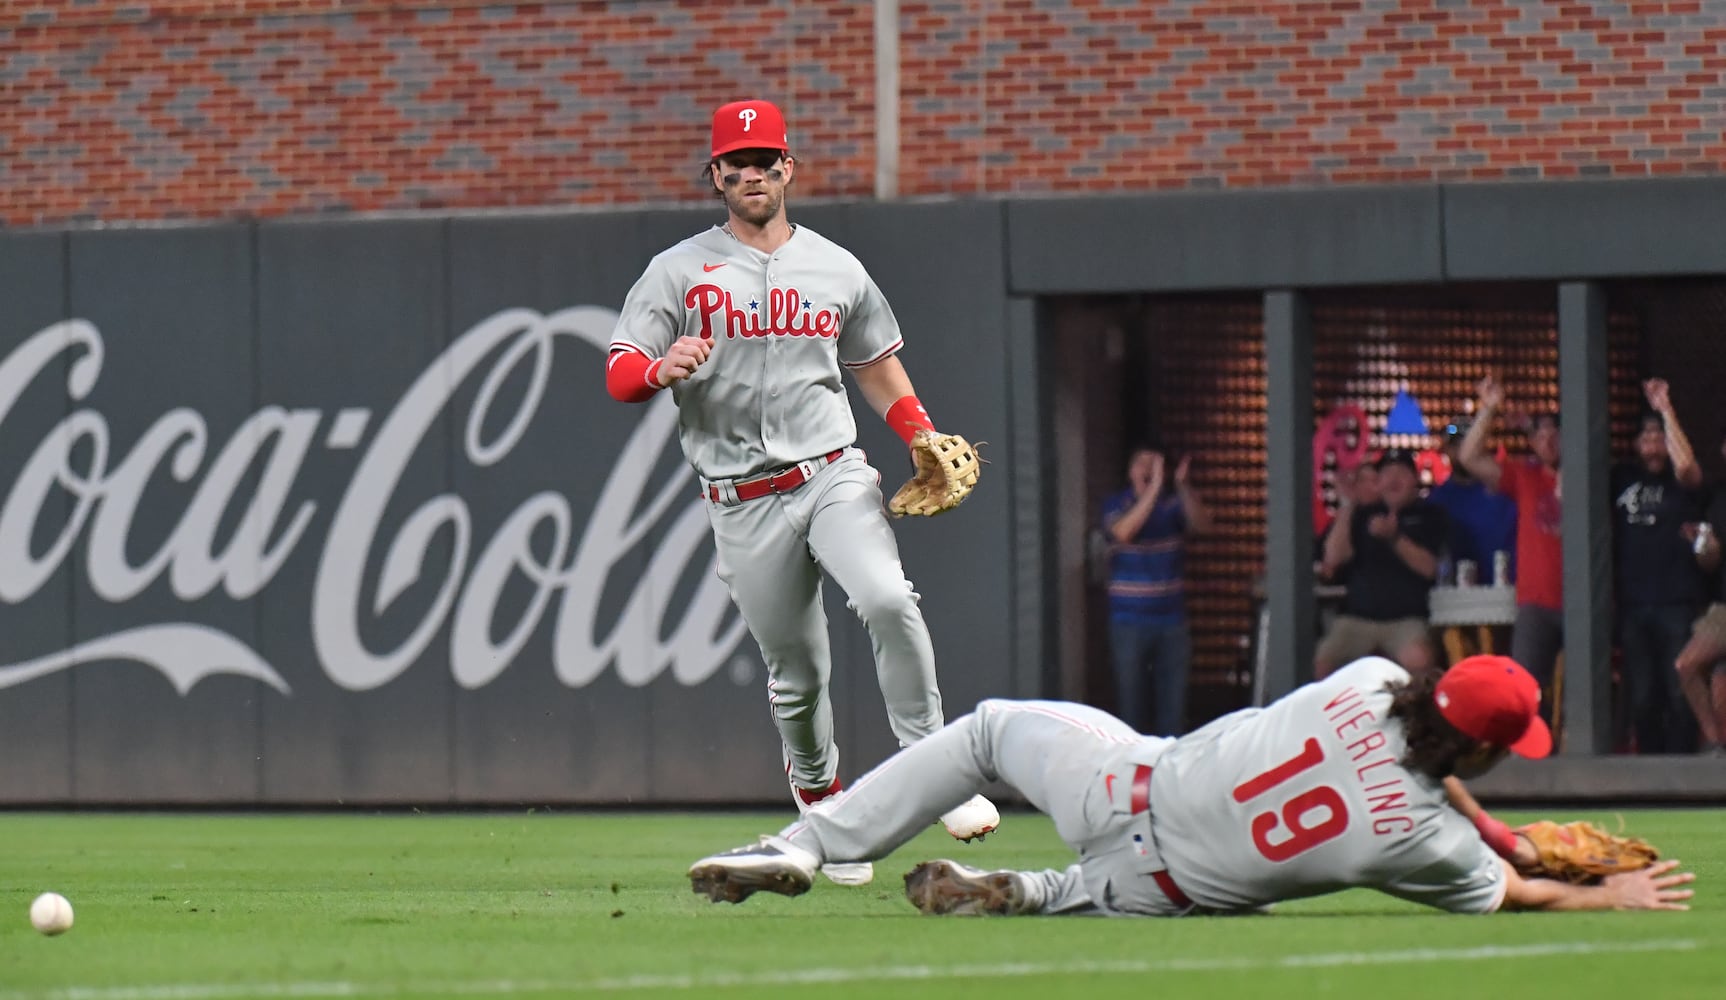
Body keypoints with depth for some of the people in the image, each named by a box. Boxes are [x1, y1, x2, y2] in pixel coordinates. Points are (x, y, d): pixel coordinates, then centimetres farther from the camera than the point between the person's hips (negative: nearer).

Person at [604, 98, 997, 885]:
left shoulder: (835, 268, 13)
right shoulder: (679, 272, 5)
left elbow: (876, 363, 25)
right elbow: (618, 375, -1)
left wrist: (921, 436, 9)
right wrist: (662, 370, -25)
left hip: (834, 476, 1)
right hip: (743, 503, -1)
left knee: (888, 600, -26)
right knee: (796, 673, 2)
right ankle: (817, 794, 26)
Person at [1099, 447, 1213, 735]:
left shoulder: (1173, 505, 5)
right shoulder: (1116, 505, 0)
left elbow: (1201, 523, -12)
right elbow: (1123, 531, -20)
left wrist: (1184, 487, -29)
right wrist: (1154, 489, -27)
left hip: (1171, 617, 2)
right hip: (1130, 621, -2)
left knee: (1173, 699, 4)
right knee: (1130, 698, -1)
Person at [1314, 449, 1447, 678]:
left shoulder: (1428, 516, 9)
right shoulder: (1364, 515, 15)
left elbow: (1429, 567, -3)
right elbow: (1334, 558, 4)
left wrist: (1394, 538, -15)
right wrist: (1346, 510, -2)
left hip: (1405, 619, -2)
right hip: (1356, 615, 2)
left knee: (1417, 661, -35)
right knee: (1322, 665, -23)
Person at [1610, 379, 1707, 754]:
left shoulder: (1680, 482, 2)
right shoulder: (1624, 479, 14)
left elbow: (1685, 463, -19)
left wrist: (1665, 408, -17)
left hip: (1678, 603, -4)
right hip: (1633, 606, 4)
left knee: (1680, 694, -5)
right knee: (1640, 698, 5)